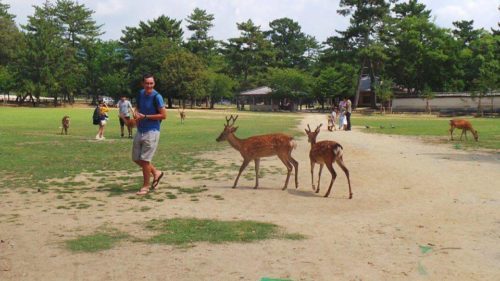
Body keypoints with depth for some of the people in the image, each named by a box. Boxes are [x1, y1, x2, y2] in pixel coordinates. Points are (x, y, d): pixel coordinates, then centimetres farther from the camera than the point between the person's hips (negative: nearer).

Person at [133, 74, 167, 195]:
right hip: (140, 130, 8)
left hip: (151, 131, -8)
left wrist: (145, 117, -17)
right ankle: (156, 173, 32)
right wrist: (136, 113, -2)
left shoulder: (157, 97, -14)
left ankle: (146, 186, 11)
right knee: (136, 158, 13)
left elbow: (163, 115, -16)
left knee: (145, 159, -4)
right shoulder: (140, 94, 6)